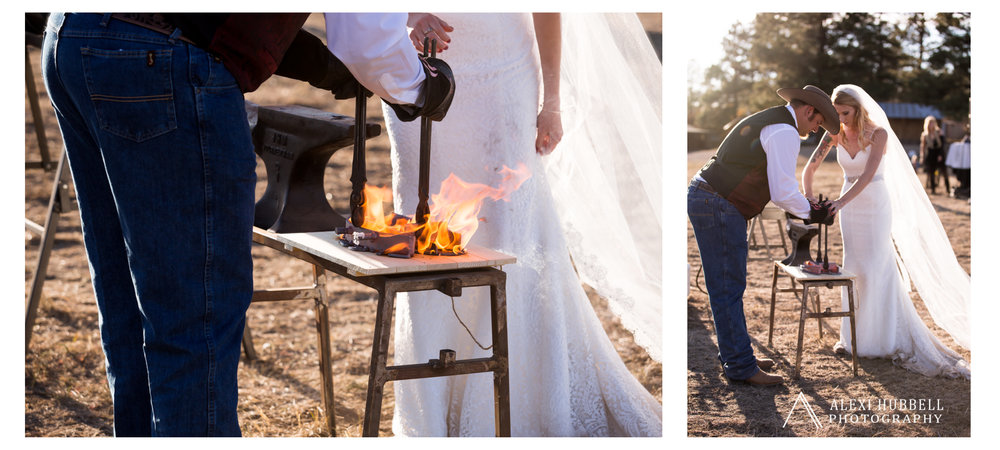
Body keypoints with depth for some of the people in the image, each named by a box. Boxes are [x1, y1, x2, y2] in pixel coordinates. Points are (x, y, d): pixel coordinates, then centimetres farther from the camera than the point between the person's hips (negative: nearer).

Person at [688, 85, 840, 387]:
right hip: (719, 208, -11)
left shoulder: (766, 121, 22)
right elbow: (783, 192, -14)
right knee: (728, 289, -4)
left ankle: (735, 354, 25)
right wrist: (809, 212, 4)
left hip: (704, 197, 11)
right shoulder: (785, 132, -11)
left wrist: (802, 205, 23)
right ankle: (740, 366, 2)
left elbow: (773, 187, 29)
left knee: (728, 287, 16)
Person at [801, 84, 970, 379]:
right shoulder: (835, 135, -4)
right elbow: (810, 168, -10)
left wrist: (840, 202, -39)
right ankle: (854, 336, 14)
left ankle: (885, 338, 4)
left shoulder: (878, 134, -16)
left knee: (876, 268, -6)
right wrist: (808, 200, -27)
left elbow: (867, 175, -26)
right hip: (849, 206, 4)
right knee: (852, 268, 6)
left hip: (876, 205, -4)